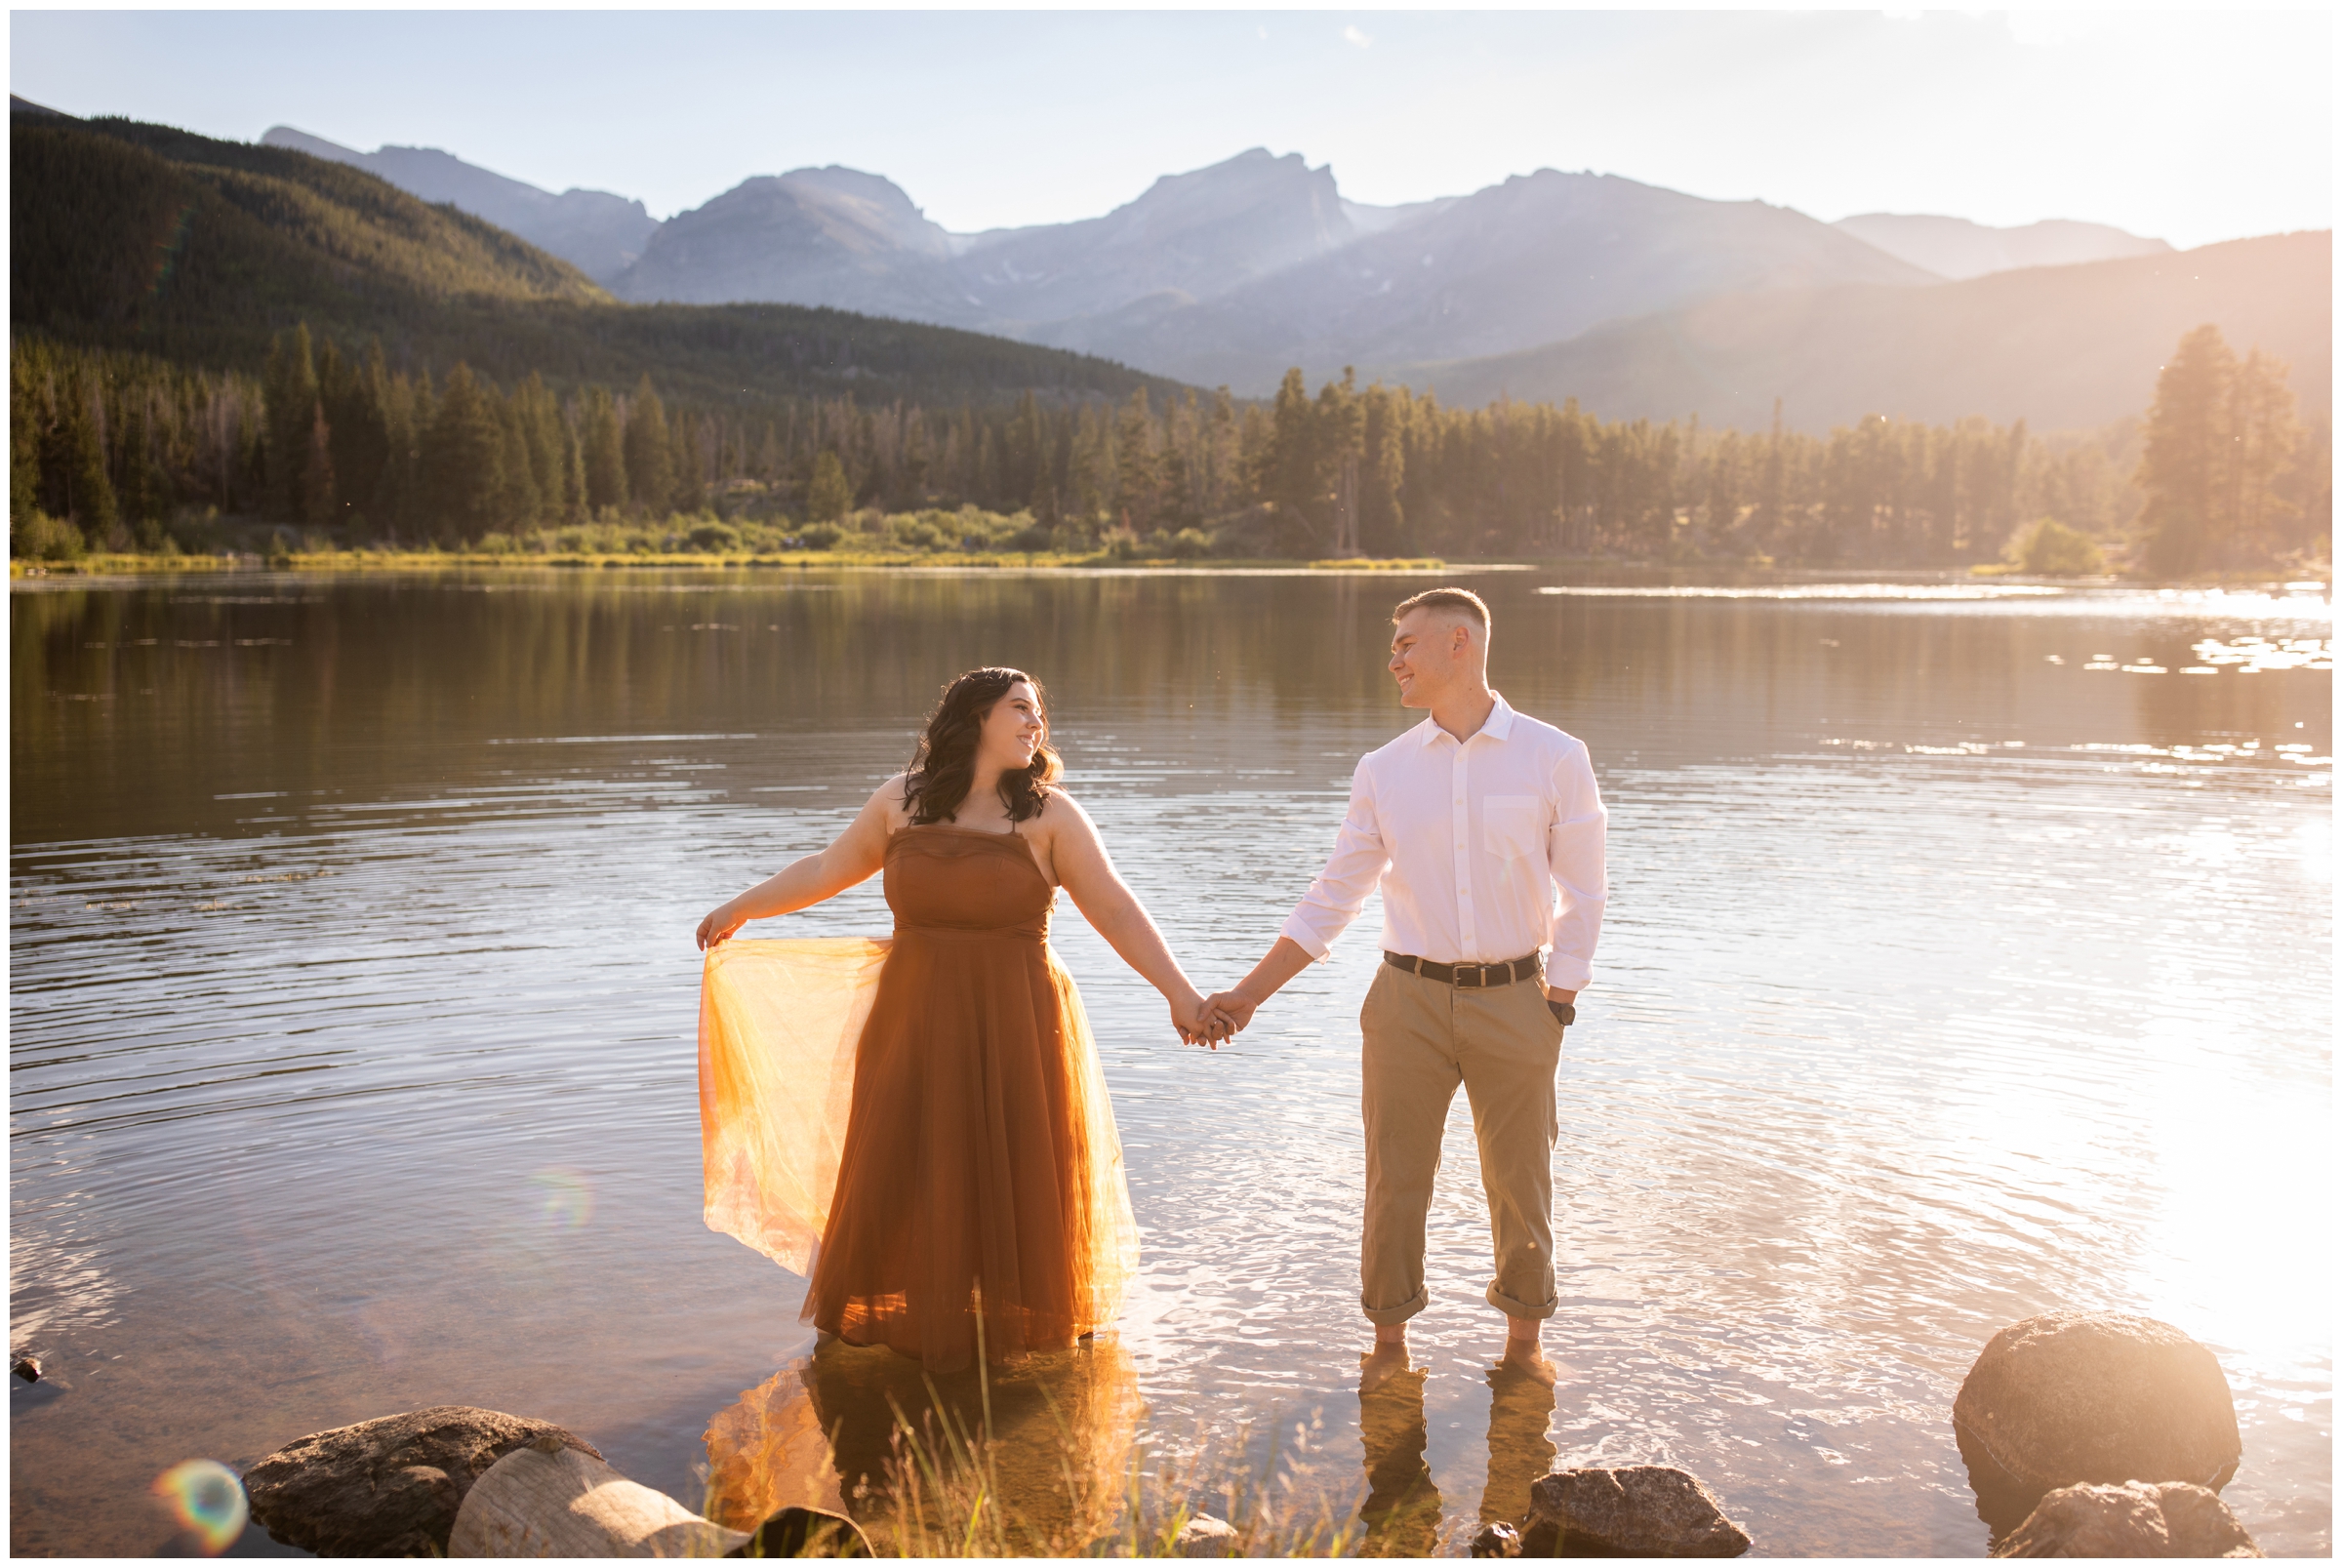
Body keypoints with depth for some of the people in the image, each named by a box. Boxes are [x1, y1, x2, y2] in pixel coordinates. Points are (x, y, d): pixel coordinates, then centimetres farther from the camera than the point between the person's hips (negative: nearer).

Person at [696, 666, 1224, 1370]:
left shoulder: (1049, 814, -3)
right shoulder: (902, 798, 4)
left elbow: (1115, 911, -8)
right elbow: (830, 869, 16)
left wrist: (1177, 991, -17)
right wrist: (742, 908, 22)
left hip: (1014, 1029, -2)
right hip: (915, 1022, 2)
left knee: (1011, 1180, 7)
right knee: (901, 1176, 9)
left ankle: (1011, 1325, 28)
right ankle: (915, 1319, 30)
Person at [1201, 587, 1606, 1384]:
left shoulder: (1555, 759, -4)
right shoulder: (1384, 771, 2)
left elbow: (1581, 894, 1)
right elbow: (1330, 900, 5)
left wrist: (1557, 1007, -3)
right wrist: (1249, 993, -1)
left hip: (1513, 999, -1)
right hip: (1409, 998, 2)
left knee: (1519, 1182, 9)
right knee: (1395, 1178, 6)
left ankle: (1525, 1339, 29)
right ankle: (1388, 1341, 24)